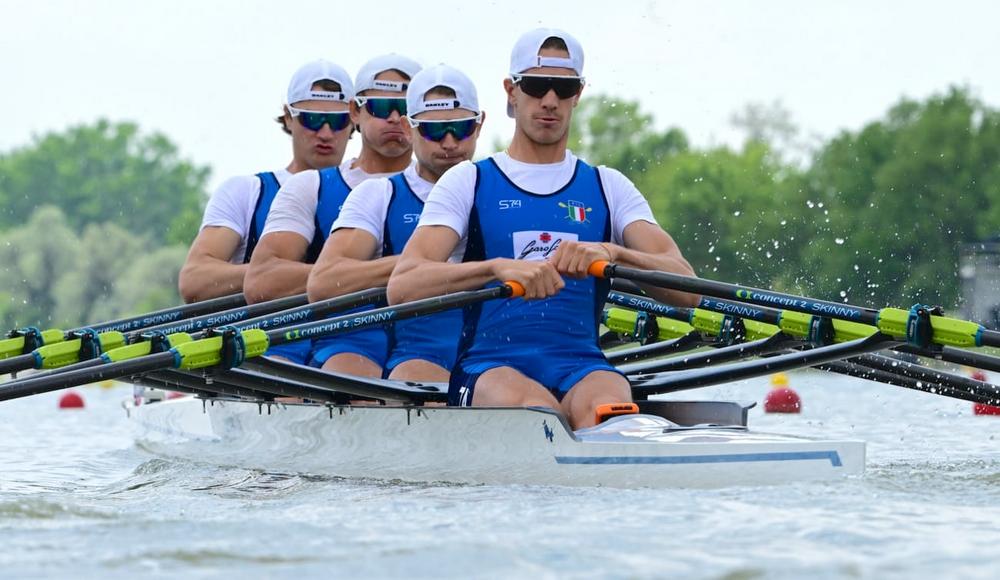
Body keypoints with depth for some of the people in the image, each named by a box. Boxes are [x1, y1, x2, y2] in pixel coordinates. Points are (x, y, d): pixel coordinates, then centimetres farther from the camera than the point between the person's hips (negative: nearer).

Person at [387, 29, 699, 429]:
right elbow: (401, 287, -5)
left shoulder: (609, 187, 18)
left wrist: (612, 254, -19)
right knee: (538, 412, -37)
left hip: (582, 367, 1)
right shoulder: (468, 182, 12)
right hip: (491, 368, -1)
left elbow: (686, 290, 2)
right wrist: (500, 268, -23)